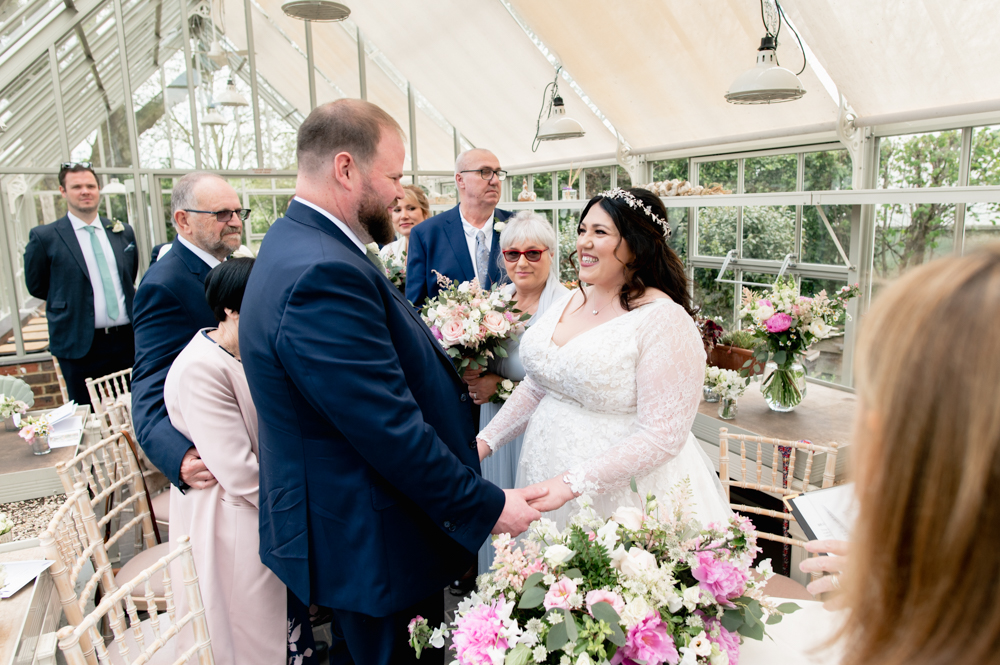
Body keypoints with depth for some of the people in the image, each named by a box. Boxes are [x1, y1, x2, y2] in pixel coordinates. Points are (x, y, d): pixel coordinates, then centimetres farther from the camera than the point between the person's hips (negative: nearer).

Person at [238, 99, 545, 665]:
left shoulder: (299, 244, 6)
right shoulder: (325, 274, -29)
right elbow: (391, 431, -28)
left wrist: (447, 377, 12)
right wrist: (486, 507, -17)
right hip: (371, 546, -10)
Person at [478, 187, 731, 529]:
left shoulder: (664, 320, -17)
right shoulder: (570, 302, 5)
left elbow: (663, 437, -21)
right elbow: (535, 388, 14)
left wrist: (572, 483, -25)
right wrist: (485, 441, 5)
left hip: (621, 490, -6)